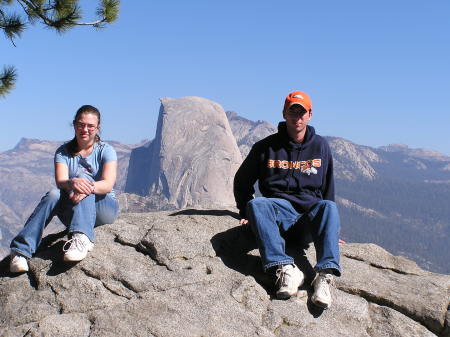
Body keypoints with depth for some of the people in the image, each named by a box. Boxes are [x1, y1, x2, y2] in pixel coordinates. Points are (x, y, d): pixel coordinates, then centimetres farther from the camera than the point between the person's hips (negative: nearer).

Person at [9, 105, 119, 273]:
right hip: (72, 213, 2)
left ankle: (82, 238, -51)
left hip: (104, 208, -2)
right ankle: (21, 250, -41)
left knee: (82, 176, -30)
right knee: (54, 195, -31)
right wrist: (71, 183, -38)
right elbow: (60, 181, -12)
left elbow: (108, 184, -15)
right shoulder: (63, 152, 8)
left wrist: (89, 187, -38)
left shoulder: (106, 150, 2)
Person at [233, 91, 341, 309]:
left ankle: (325, 276, -46)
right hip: (278, 207, 0)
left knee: (329, 207, -34)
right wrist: (245, 213, 6)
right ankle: (284, 268, -46)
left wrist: (330, 227, 13)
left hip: (311, 208, 1)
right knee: (256, 205, -34)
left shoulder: (320, 146, 12)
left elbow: (328, 187, 18)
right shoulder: (266, 147, 7)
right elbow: (242, 181, 16)